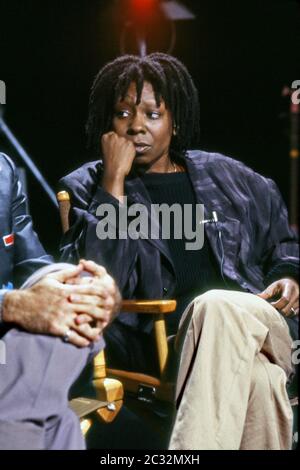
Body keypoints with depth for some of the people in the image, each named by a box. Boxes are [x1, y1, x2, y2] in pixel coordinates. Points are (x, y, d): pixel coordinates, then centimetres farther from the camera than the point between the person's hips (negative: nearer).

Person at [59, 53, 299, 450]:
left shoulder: (226, 176, 21)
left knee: (216, 306, -36)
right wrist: (114, 183, -6)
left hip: (260, 331, 3)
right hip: (162, 345, -2)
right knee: (259, 378, -36)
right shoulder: (86, 188, 11)